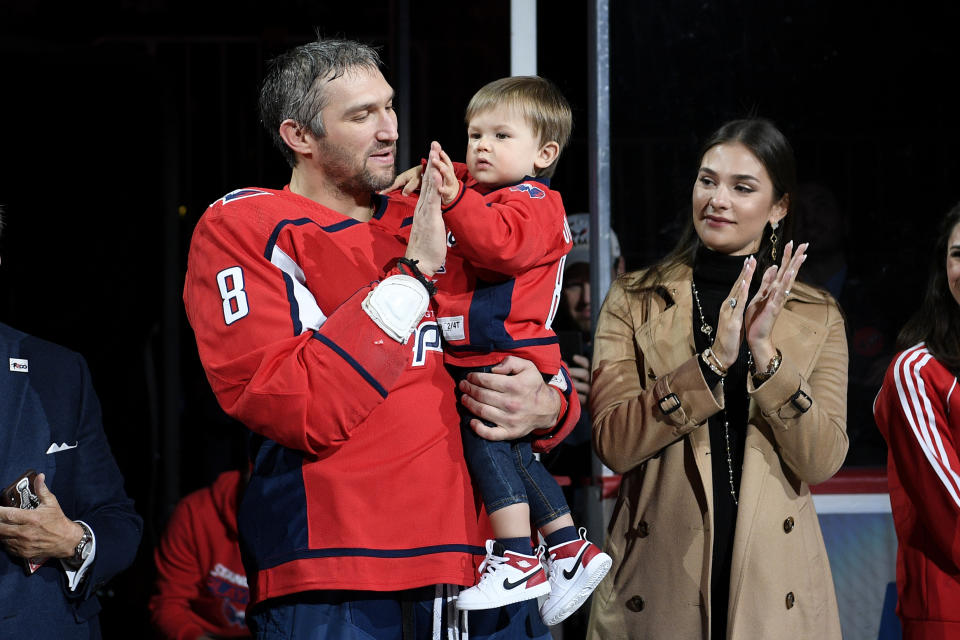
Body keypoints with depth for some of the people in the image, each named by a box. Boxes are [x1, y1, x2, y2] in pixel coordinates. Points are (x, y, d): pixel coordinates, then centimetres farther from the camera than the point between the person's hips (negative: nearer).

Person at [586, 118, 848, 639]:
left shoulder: (817, 317, 6)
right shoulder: (634, 302, 3)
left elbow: (823, 460, -6)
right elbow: (613, 443, -10)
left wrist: (764, 353, -18)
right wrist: (714, 361, -20)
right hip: (657, 584, -1)